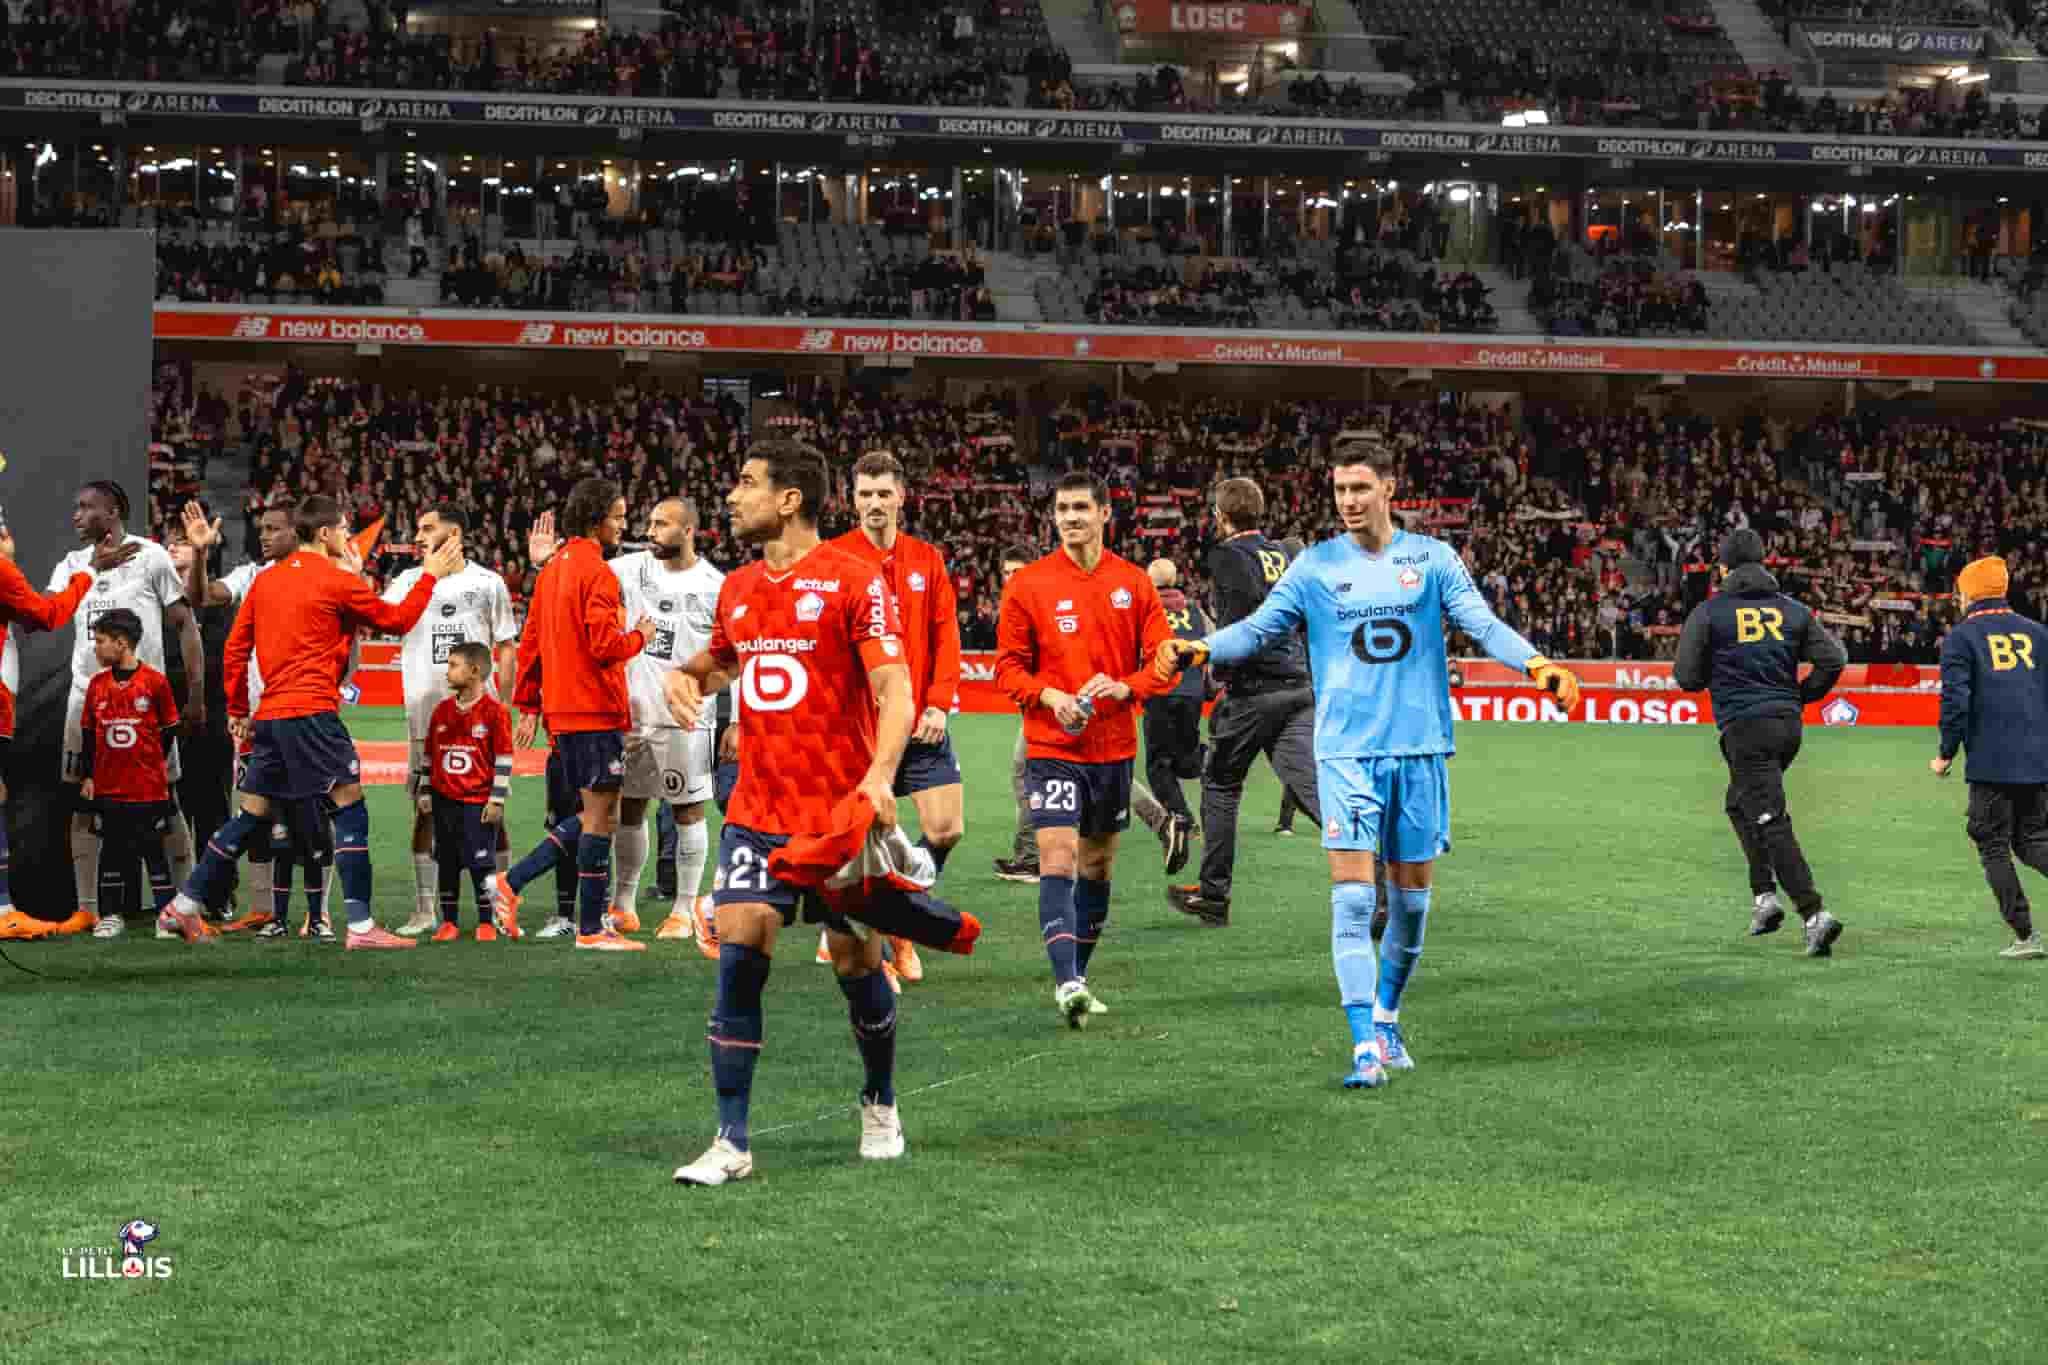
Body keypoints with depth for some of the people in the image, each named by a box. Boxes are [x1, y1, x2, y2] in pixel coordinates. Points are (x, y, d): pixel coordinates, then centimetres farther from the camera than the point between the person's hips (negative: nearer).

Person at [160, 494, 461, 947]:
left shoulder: (265, 579, 13)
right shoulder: (337, 581, -6)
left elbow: (235, 648, 15)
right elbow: (397, 620, 5)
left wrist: (238, 710, 22)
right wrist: (430, 575, 16)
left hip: (271, 715, 7)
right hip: (312, 712, -7)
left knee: (253, 813, 14)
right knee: (349, 808, -4)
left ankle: (186, 904, 16)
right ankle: (360, 925, -10)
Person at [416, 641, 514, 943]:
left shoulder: (494, 710, -8)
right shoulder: (441, 709, 7)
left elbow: (503, 759, -8)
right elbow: (428, 754, 15)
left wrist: (497, 801, -10)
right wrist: (424, 792, 11)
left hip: (478, 802, -5)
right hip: (444, 801, 5)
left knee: (481, 862, -3)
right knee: (447, 863, 8)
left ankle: (486, 922, 7)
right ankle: (449, 922, 16)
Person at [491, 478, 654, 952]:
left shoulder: (553, 569, 15)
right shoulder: (596, 572, -14)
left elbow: (530, 642, 17)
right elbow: (605, 645, -22)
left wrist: (529, 707, 20)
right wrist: (640, 637, -2)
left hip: (562, 712, 9)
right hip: (596, 711, -9)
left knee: (591, 816, 17)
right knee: (601, 817, -3)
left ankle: (510, 883, 12)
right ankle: (592, 929, 1)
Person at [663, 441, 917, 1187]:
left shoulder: (853, 580, -9)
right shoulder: (738, 588, 10)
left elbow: (893, 686, -13)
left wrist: (880, 774, -28)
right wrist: (687, 675, 5)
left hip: (842, 812, -4)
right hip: (757, 811, 5)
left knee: (857, 962, 5)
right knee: (738, 954, -7)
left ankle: (879, 1105, 31)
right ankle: (732, 1144, -5)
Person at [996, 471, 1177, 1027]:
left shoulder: (1135, 583, 3)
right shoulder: (1027, 584, -2)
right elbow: (1009, 666, 0)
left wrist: (1123, 687, -16)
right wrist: (1049, 696, -18)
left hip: (1115, 746, 3)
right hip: (1052, 746, -3)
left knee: (1098, 863, 13)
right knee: (1057, 860, -17)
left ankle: (1077, 977, 27)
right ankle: (1065, 982, -23)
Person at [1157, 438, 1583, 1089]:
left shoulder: (1432, 559, 4)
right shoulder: (1315, 566, 4)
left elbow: (1483, 623, -4)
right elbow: (1258, 628, 2)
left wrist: (1537, 663, -22)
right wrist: (1200, 647, -16)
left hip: (1419, 749, 1)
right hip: (1346, 750, -1)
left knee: (1412, 895, 8)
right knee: (1353, 897, -11)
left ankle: (1386, 1017, 29)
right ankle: (1366, 1045, -12)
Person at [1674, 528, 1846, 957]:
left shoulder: (1708, 613, -2)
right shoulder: (1793, 610, 10)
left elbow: (1686, 677, -2)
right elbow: (1833, 658, 4)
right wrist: (1801, 696, 16)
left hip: (1745, 727, -6)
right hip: (1789, 724, 6)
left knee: (1771, 821, -8)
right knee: (1741, 803, 25)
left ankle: (1814, 914, -19)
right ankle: (1764, 894, 17)